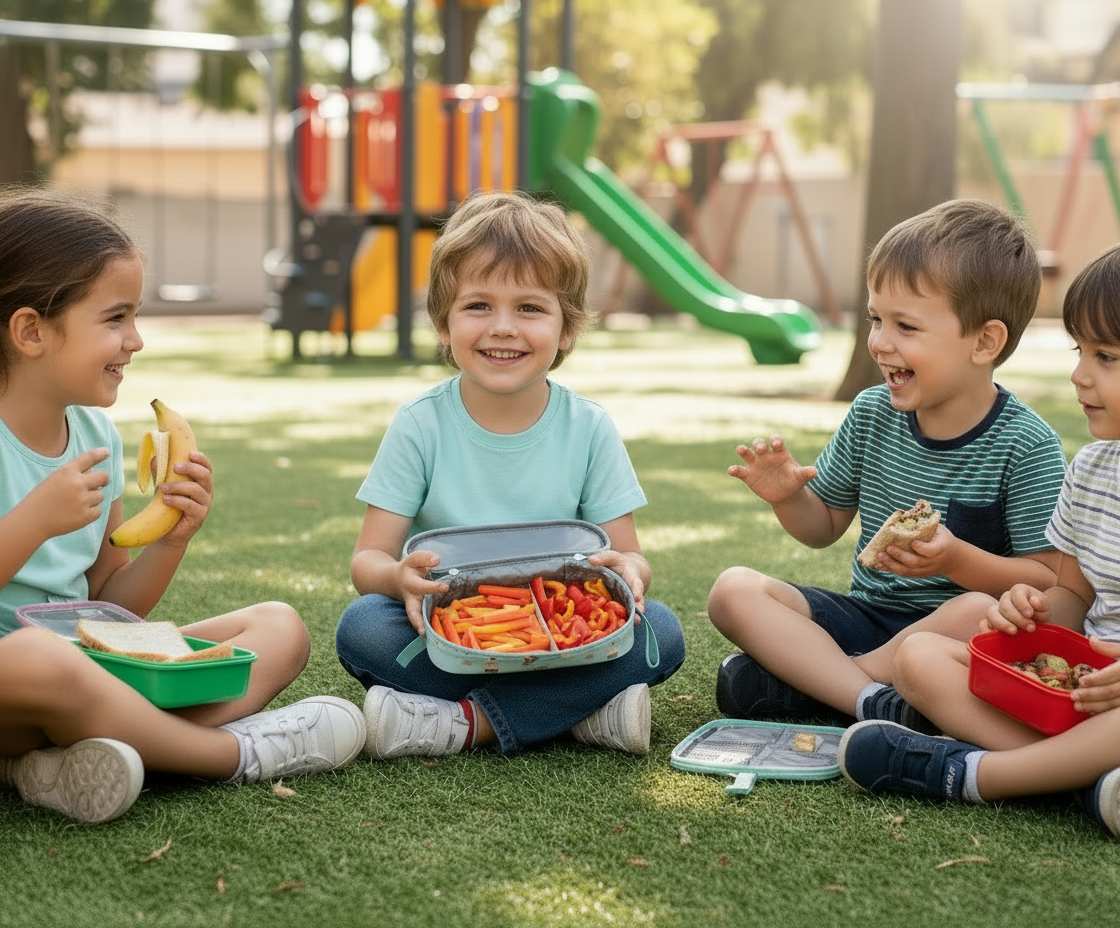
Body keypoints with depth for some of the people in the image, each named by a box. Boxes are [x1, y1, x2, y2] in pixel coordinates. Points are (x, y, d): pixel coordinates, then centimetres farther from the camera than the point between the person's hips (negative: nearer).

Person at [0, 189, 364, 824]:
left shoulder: (95, 433, 10)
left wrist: (172, 538, -4)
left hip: (89, 662, 8)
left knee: (280, 627, 0)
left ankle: (67, 760, -26)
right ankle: (236, 752, -16)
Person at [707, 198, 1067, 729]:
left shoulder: (1027, 446, -11)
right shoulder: (872, 414, 4)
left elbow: (1050, 581, -12)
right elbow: (824, 527, 16)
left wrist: (957, 560, -28)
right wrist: (788, 498, -7)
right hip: (865, 614, 5)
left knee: (982, 615, -39)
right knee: (733, 590, -14)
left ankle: (791, 679, -23)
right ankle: (874, 700, -31)